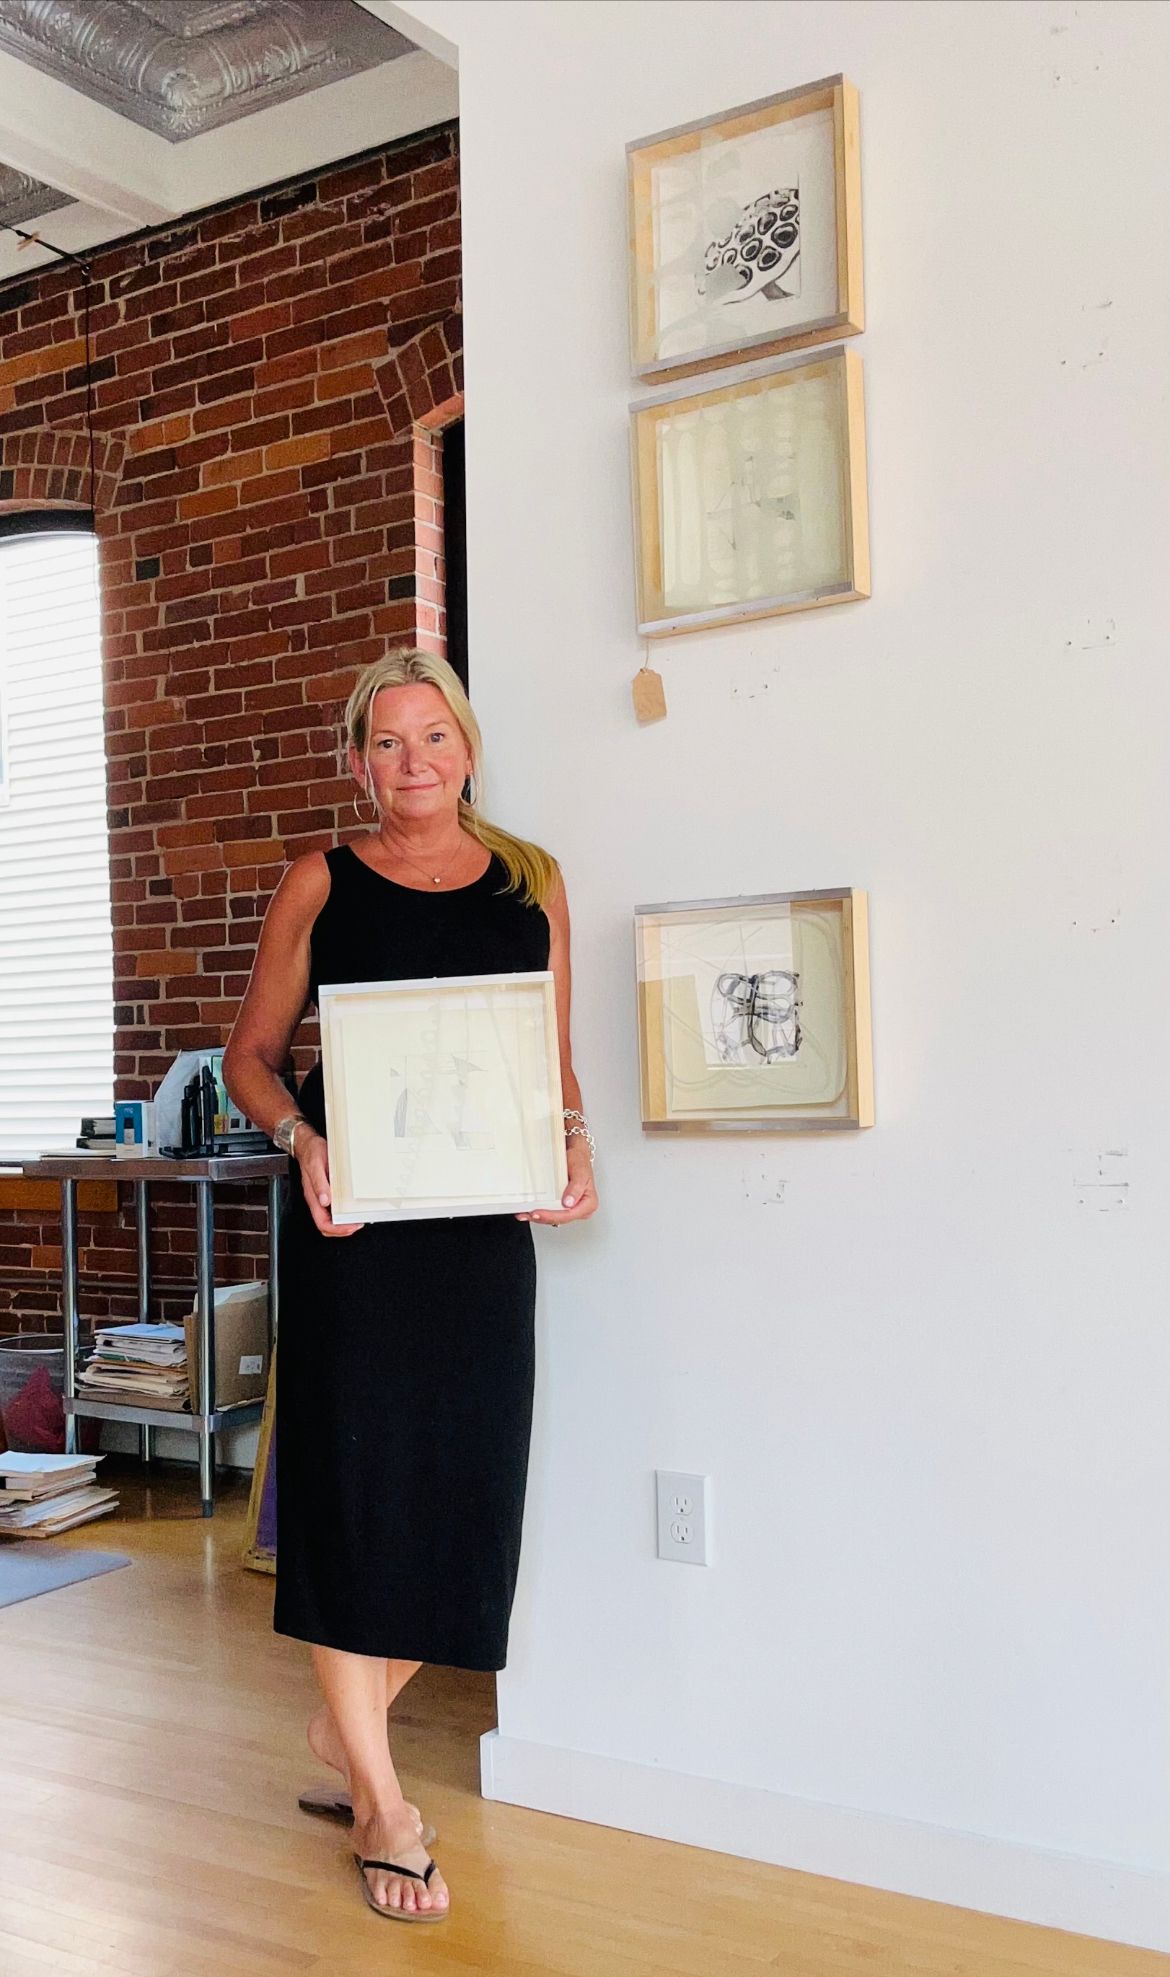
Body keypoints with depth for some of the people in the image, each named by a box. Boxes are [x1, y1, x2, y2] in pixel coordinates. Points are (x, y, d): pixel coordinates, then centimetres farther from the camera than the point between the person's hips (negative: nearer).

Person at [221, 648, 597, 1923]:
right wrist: (302, 1139, -12)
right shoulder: (321, 885, 4)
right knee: (352, 1470, 0)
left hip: (487, 1215, 3)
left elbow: (556, 1057, 13)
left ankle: (344, 1729, 32)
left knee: (462, 1477, 6)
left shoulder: (532, 881, 10)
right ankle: (379, 1804, 15)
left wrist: (572, 1143, -6)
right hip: (352, 1212, -2)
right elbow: (251, 1053, 6)